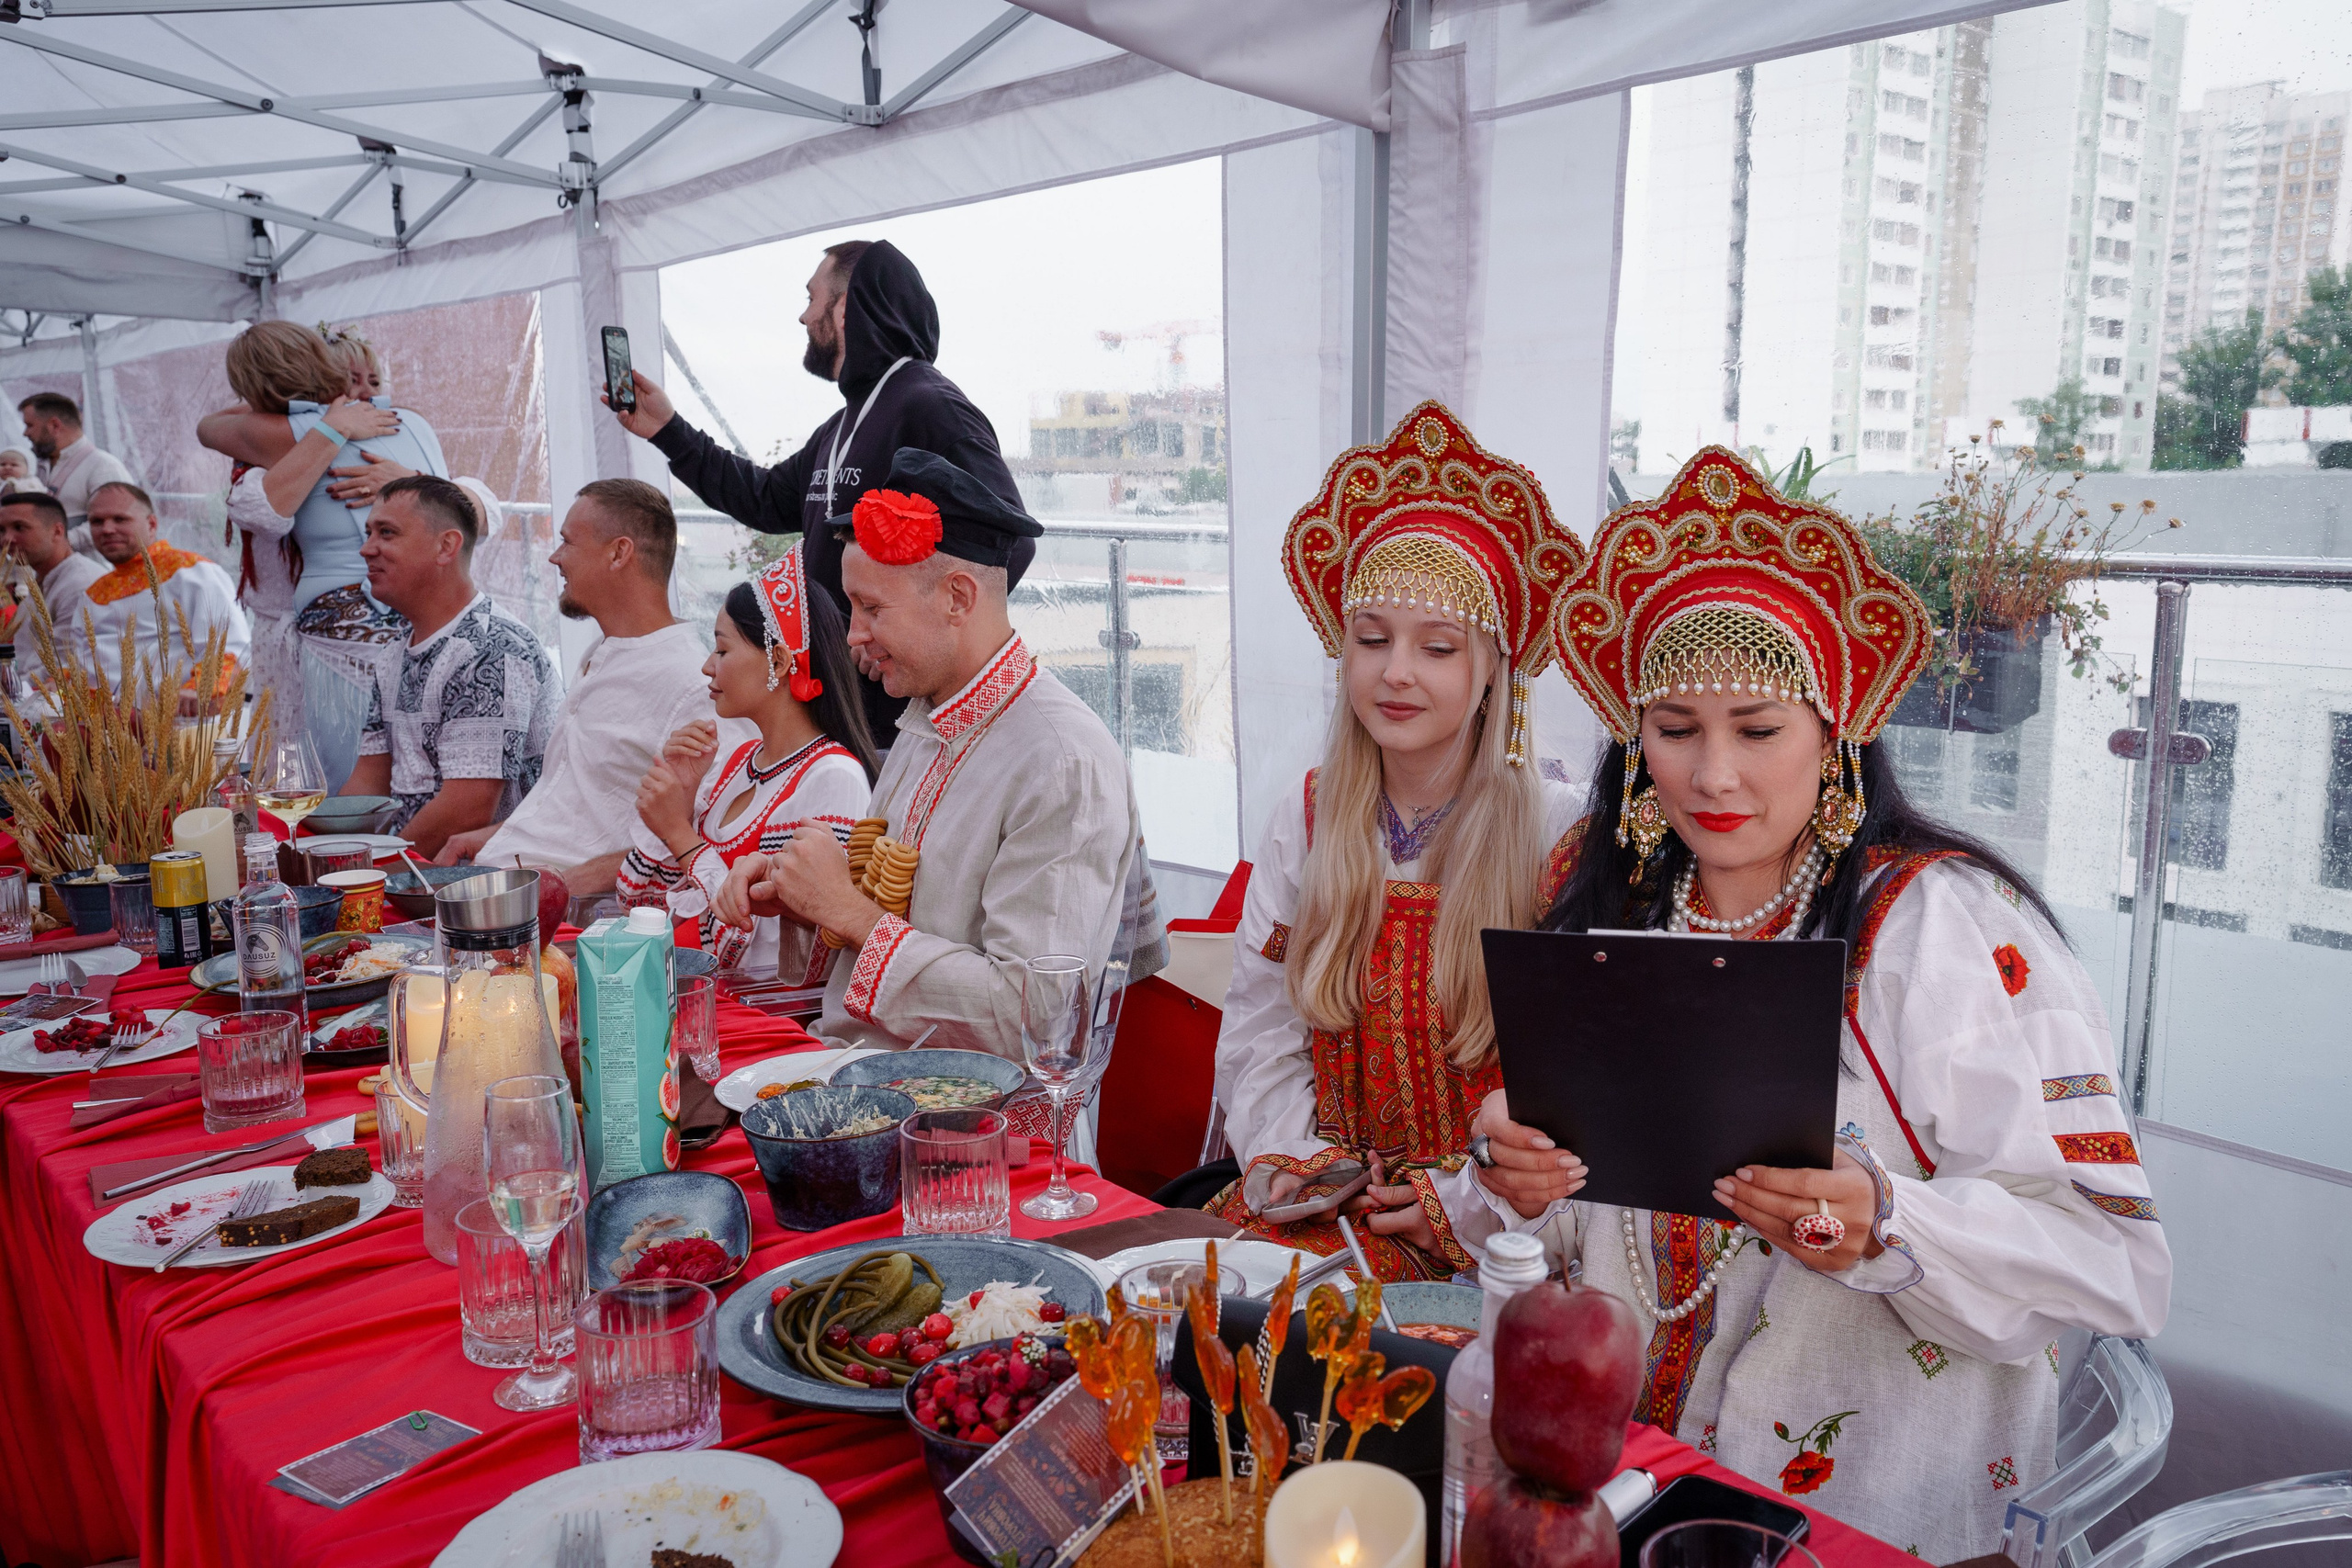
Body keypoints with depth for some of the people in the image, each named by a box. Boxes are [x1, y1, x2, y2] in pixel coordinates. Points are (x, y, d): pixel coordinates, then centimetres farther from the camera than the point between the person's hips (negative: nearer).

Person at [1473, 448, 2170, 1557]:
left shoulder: (1946, 923, -8)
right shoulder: (1612, 918, 6)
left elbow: (2115, 1259, -11)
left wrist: (1883, 1227, -27)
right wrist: (1524, 1178, -9)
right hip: (1616, 1464, 3)